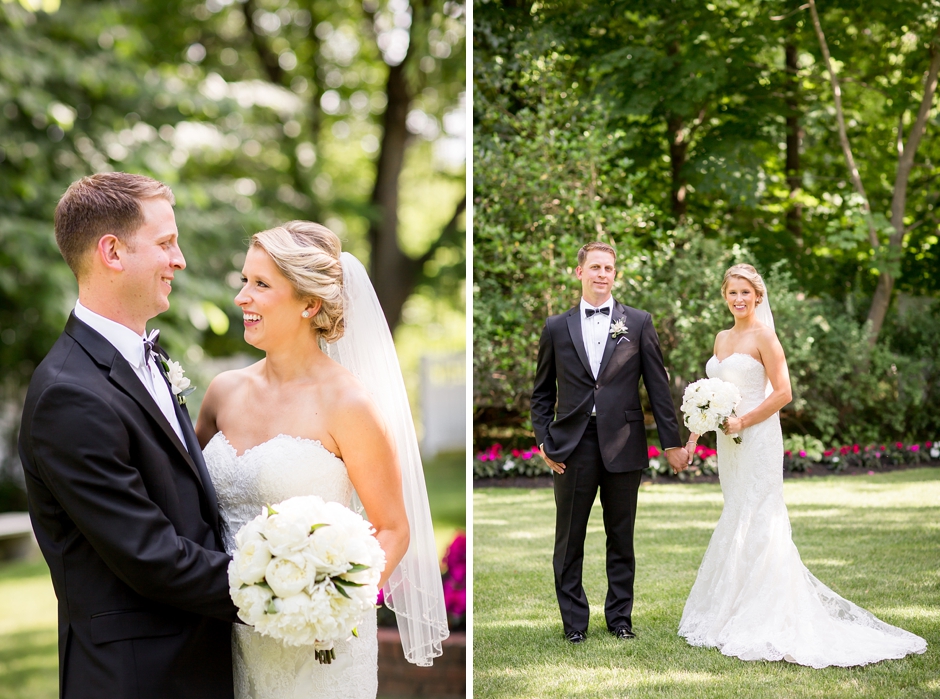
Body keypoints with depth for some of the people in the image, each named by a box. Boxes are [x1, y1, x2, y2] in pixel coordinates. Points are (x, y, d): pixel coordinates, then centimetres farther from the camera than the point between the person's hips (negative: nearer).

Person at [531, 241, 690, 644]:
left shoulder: (638, 323, 5)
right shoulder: (557, 328, 8)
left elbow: (658, 386, 4)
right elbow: (542, 393, 12)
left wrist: (672, 442, 0)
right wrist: (543, 440, 1)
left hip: (623, 445, 0)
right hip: (572, 446, 1)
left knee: (621, 539, 9)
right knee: (569, 539, 5)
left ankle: (620, 617, 21)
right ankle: (574, 621, 16)